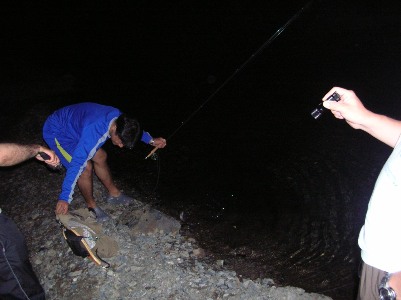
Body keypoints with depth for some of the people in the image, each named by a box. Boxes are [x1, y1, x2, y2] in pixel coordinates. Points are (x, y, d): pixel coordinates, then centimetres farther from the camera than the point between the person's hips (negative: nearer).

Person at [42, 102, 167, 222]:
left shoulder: (118, 117, -19)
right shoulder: (94, 131, -42)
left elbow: (132, 128, 7)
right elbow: (76, 163, -42)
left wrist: (151, 140, 7)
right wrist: (64, 198, -40)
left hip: (73, 125, 8)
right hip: (55, 131, -8)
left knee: (100, 157, 8)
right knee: (86, 167, -17)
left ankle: (114, 194, 27)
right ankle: (91, 205, 6)